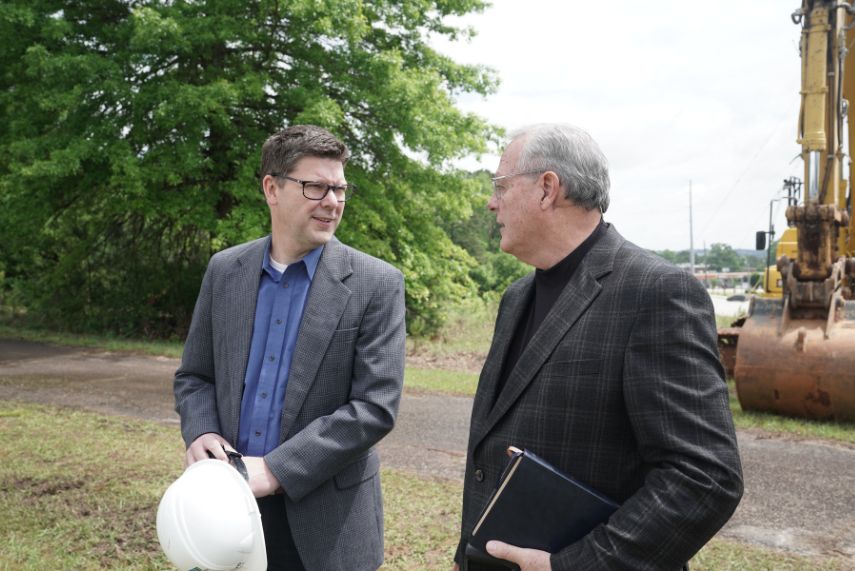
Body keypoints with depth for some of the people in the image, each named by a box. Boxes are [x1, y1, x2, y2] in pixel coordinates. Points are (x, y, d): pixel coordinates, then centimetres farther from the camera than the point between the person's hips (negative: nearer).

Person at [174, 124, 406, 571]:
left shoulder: (376, 285, -10)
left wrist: (276, 469, -18)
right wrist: (201, 432, -11)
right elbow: (194, 375, 9)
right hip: (232, 503, 3)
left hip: (326, 518, -3)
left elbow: (375, 406, -14)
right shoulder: (224, 270, 2)